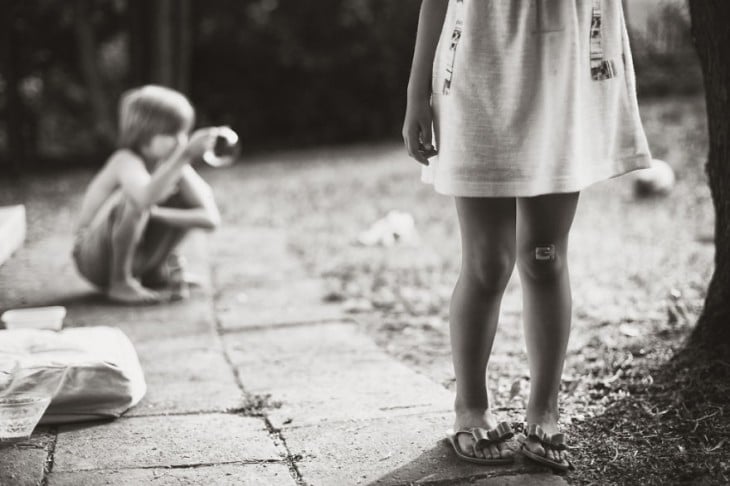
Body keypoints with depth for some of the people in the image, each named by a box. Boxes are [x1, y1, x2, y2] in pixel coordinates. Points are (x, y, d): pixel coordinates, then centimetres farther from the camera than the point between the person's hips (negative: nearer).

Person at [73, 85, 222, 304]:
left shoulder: (173, 163, -8)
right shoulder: (126, 161, -26)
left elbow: (211, 218, -18)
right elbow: (146, 198, -51)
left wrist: (155, 214, -27)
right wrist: (185, 155, -55)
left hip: (139, 254, 6)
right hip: (94, 259, -6)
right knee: (135, 198, -34)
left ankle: (158, 269, 9)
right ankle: (120, 283, -17)